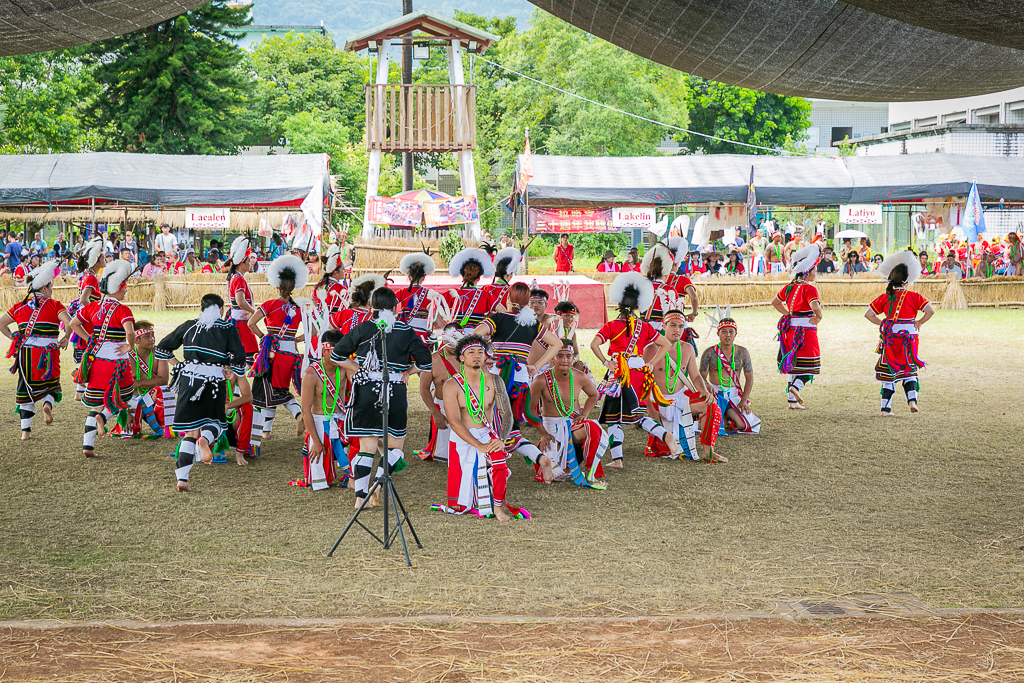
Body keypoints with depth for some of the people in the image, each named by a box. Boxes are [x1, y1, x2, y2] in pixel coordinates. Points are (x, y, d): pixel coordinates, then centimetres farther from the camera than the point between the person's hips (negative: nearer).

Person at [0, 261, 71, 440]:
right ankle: (48, 404, -16)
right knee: (51, 384, 18)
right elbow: (69, 322, -16)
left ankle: (25, 431, 5)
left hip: (25, 354, 3)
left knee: (26, 389, 9)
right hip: (48, 355, -2)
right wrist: (65, 338, -2)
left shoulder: (20, 306, 9)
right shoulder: (54, 305, -2)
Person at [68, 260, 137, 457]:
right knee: (121, 397, 18)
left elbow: (73, 324, 13)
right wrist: (130, 345, -10)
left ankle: (87, 445, 5)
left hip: (96, 360, 5)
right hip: (116, 362, -5)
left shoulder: (93, 307, 6)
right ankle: (103, 417, -10)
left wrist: (91, 339, 15)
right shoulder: (122, 310, -13)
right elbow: (130, 332, -29)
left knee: (96, 402, 12)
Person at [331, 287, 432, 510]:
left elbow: (337, 355, 4)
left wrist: (358, 369, 12)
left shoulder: (362, 329, 3)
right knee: (395, 442, 13)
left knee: (367, 445, 8)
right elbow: (425, 362, 0)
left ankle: (360, 495, 3)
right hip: (395, 392, -1)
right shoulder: (406, 332, 0)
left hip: (366, 390, 2)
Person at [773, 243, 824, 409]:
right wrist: (819, 317, -9)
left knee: (793, 364, 13)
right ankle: (796, 386, -23)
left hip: (790, 329, 7)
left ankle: (793, 401, 14)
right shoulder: (809, 288, -14)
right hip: (805, 329, -7)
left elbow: (775, 302, 21)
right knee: (810, 363, 3)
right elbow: (815, 307, -28)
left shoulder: (790, 287, 9)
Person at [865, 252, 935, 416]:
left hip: (889, 337, 1)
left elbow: (868, 314, 2)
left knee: (889, 372, 8)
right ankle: (912, 399, -4)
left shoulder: (884, 298, 1)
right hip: (909, 338, -1)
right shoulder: (914, 297, -4)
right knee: (909, 370, 16)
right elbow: (930, 311, -11)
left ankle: (885, 408, 3)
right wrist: (919, 322, 2)